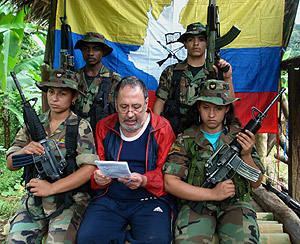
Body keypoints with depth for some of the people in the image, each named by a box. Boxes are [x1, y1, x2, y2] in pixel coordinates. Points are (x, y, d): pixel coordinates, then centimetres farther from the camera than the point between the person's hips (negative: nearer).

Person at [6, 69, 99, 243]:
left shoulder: (81, 127, -4)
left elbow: (89, 169, -12)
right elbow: (11, 164, 8)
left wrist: (51, 188, -16)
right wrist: (24, 152, -14)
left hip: (70, 201, -3)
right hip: (34, 200, 4)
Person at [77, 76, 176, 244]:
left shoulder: (162, 129, 0)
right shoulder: (104, 127, 9)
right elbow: (96, 166, 12)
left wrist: (144, 181, -23)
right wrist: (98, 177, -12)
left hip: (150, 199, -2)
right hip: (108, 198, 3)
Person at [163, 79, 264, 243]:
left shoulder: (240, 137, 6)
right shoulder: (185, 140, 1)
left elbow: (256, 183, 7)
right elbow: (169, 182, -8)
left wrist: (246, 155, -13)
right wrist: (213, 193, -14)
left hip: (235, 204, 2)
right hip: (196, 202, -1)